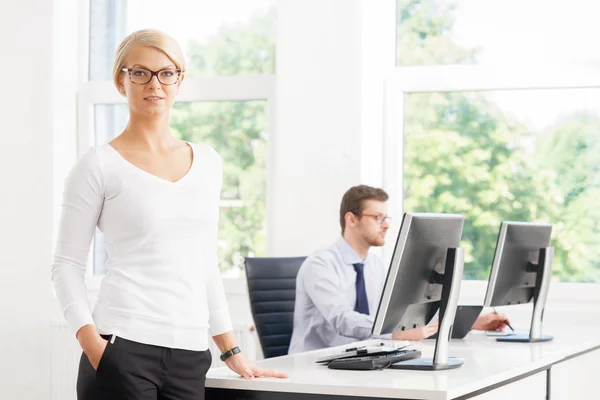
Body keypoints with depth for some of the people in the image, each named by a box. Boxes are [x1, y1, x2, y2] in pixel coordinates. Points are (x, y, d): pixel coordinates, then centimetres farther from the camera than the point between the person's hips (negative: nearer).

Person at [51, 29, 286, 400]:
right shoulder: (100, 165, 0)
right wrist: (93, 347, -13)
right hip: (123, 349, -4)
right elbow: (68, 264, 0)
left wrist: (233, 353, 15)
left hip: (190, 355, 4)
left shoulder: (208, 162, 13)